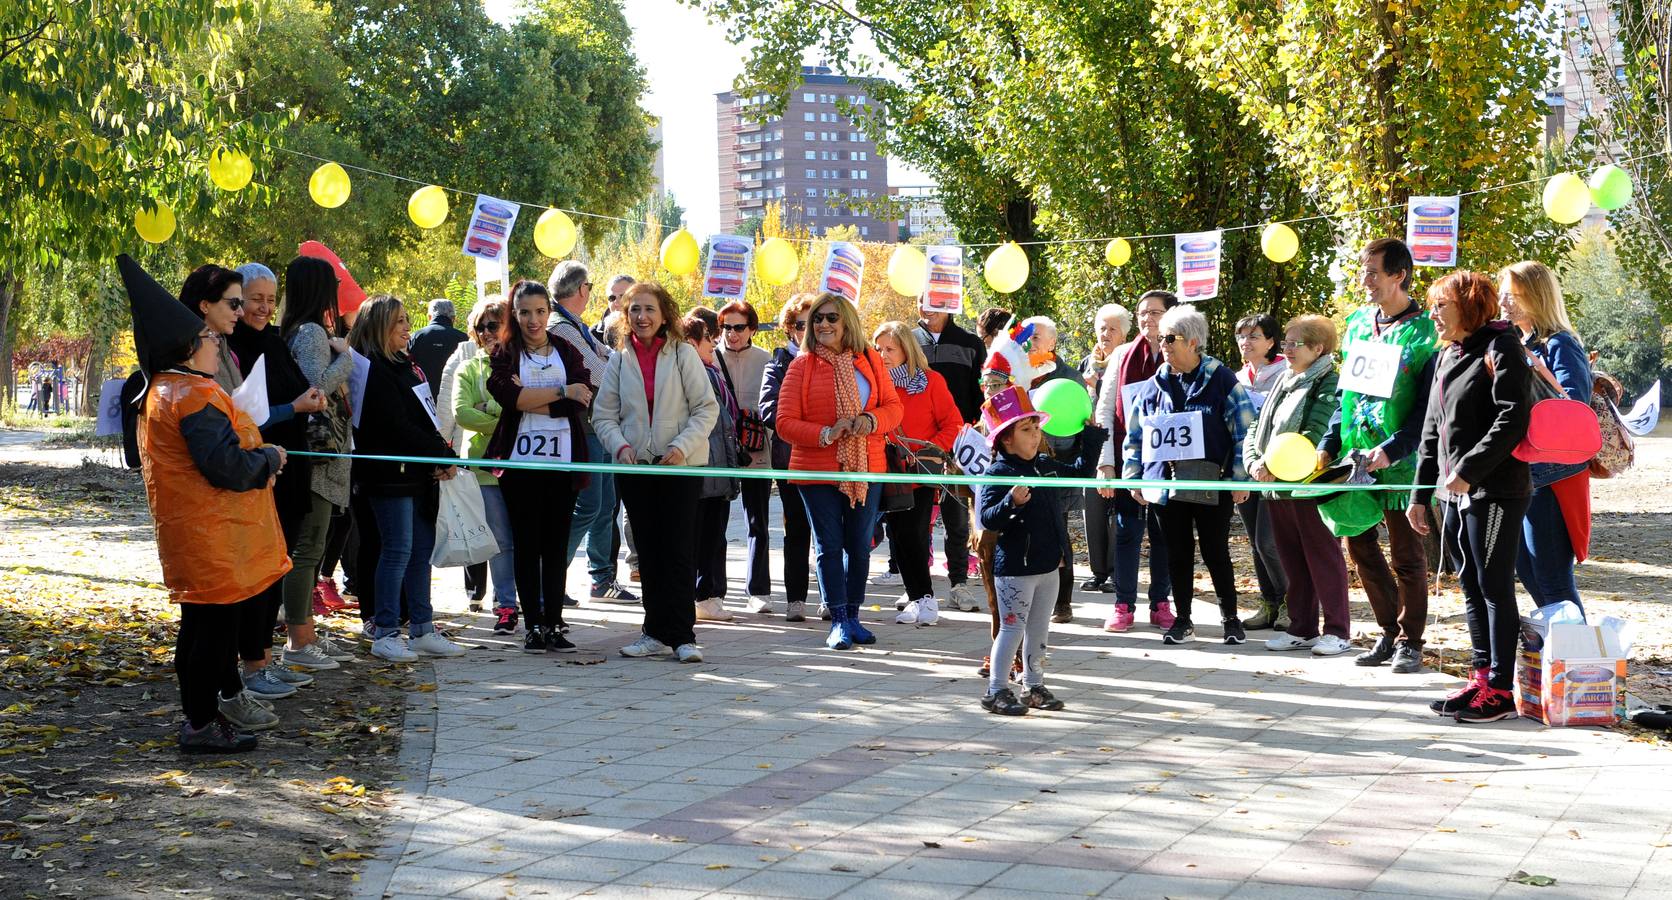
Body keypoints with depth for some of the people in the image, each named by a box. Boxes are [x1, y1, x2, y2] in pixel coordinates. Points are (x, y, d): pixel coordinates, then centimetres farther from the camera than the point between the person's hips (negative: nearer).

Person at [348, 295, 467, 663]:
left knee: (422, 547, 9)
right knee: (398, 550, -7)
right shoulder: (373, 370, -12)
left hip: (417, 473, 9)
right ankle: (384, 634, -1)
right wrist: (443, 453, -13)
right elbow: (398, 427, -18)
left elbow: (424, 418, 18)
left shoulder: (404, 366, 18)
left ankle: (422, 629, 15)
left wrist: (442, 457, 3)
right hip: (390, 474, -9)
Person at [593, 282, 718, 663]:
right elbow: (604, 414, 8)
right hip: (635, 468, 4)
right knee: (649, 551, 8)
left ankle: (682, 635, -1)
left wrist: (682, 446, -16)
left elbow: (707, 407, -4)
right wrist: (620, 446, -10)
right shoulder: (619, 359, 7)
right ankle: (657, 633, 15)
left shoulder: (683, 353, -2)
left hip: (680, 466, -4)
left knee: (679, 551, -5)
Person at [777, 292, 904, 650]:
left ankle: (853, 616, 22)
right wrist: (826, 433, -21)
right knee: (829, 546, 1)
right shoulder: (802, 365, -3)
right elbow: (785, 422, -8)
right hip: (817, 470, -2)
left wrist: (871, 419, -15)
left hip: (866, 469, 2)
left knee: (860, 546, 9)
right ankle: (839, 621, 8)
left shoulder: (870, 361, 4)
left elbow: (893, 406, 7)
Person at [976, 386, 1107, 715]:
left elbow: (1080, 472, 25)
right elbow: (987, 519, -22)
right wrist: (1011, 502, -38)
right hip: (1015, 567, -8)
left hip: (1049, 564, 8)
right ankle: (996, 690, 7)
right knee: (1013, 627, -2)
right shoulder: (998, 474, -16)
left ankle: (1033, 685, 27)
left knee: (1038, 629, 16)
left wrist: (1092, 435, 21)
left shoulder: (1047, 466, 8)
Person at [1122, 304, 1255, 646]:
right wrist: (1134, 477, 10)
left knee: (1216, 553, 4)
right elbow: (1135, 434, 14)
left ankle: (1231, 617, 18)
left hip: (1211, 483, -4)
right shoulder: (1154, 385, 8)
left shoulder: (1221, 379, -4)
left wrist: (1240, 477, -8)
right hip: (1167, 485, 4)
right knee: (1178, 554, 8)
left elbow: (1244, 430, -4)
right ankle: (1183, 620, 19)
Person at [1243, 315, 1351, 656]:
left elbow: (1314, 435, -20)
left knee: (1324, 559, -1)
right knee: (1292, 561, 12)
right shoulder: (1281, 382, 16)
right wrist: (1254, 462, -6)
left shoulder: (1330, 384, -9)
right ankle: (1301, 628, 20)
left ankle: (1337, 631, 6)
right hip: (1276, 487, 8)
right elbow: (1256, 428, 13)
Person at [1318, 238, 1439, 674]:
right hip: (1356, 459, 6)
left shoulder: (1424, 331, -10)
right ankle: (1391, 631, 24)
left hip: (1401, 462, -6)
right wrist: (1329, 446, 8)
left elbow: (1427, 409, -13)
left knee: (1406, 556, 4)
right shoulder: (1358, 323, 10)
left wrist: (1391, 451, -21)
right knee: (1360, 548, 10)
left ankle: (1409, 641, 16)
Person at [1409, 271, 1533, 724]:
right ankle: (1482, 677, 18)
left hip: (1496, 490, -8)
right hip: (1458, 491, 8)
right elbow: (1433, 429, 20)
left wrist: (1469, 470, -21)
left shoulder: (1500, 347, -8)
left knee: (1495, 586, -5)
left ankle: (1501, 689, 0)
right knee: (1471, 585, 11)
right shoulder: (1446, 356, 18)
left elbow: (1512, 419, -18)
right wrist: (1421, 493, 17)